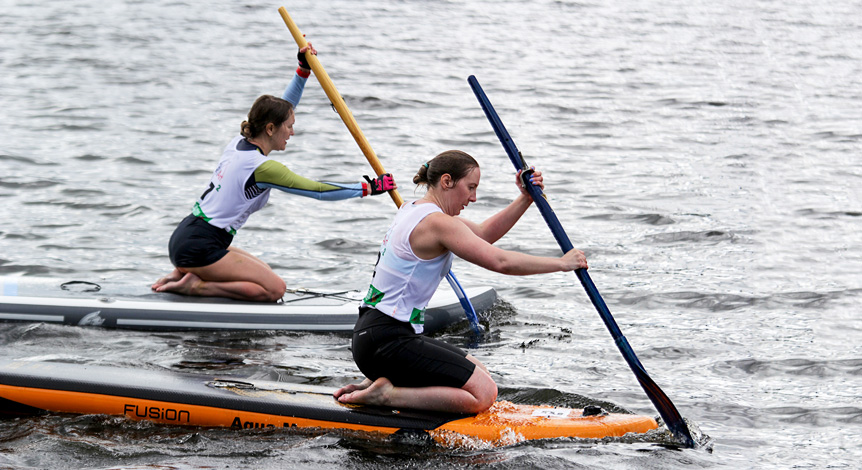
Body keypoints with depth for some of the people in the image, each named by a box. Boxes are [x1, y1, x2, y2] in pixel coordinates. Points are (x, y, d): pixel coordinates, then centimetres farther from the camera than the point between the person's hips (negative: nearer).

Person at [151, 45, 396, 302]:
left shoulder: (240, 143, 8)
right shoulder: (262, 167, -16)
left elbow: (280, 110, 23)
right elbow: (319, 190, -13)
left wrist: (303, 71, 17)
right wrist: (369, 188, -5)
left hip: (185, 237, 10)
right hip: (197, 248, -10)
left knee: (263, 271, 22)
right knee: (274, 288, -10)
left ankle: (186, 274, 11)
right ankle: (196, 285, -12)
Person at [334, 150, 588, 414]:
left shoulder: (414, 210, 15)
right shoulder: (435, 222, -16)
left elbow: (484, 234, 19)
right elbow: (500, 261, -19)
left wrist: (526, 199, 8)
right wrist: (562, 264, -10)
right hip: (385, 342, -11)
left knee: (480, 375, 18)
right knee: (483, 393, -13)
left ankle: (381, 382, 11)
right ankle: (385, 394, -12)